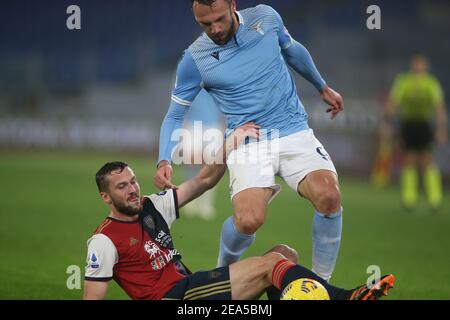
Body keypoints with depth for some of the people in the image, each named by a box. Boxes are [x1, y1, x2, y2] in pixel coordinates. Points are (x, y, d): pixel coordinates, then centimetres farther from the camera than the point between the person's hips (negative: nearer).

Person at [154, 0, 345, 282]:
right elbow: (175, 116, 6)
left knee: (328, 195, -26)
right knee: (249, 220, -27)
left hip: (294, 131, 2)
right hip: (247, 143, -2)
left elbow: (292, 50, 24)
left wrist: (323, 88, 36)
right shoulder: (194, 59, -4)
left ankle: (322, 282, -7)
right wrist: (165, 162, -10)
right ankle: (224, 270, 9)